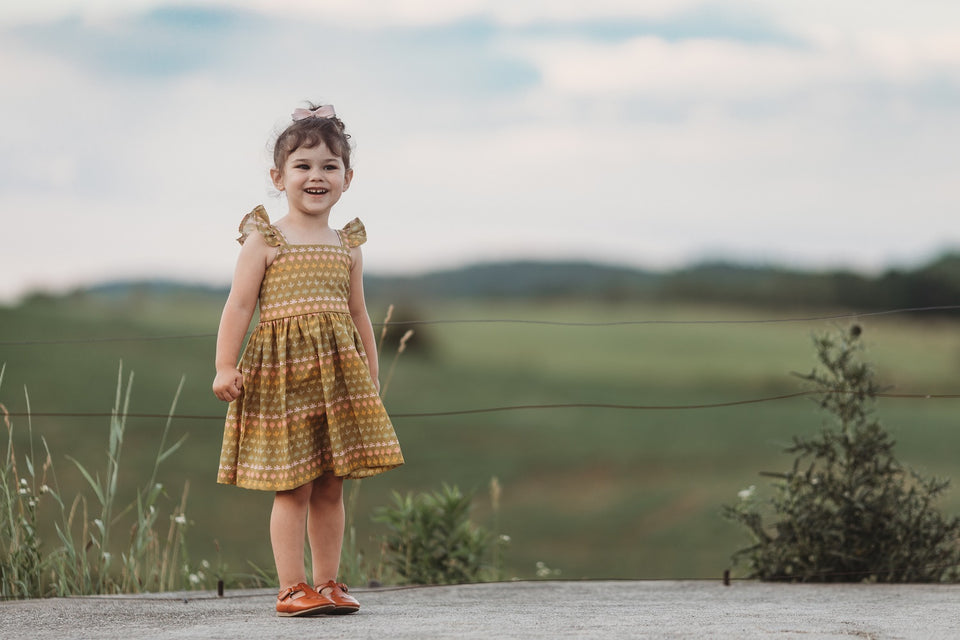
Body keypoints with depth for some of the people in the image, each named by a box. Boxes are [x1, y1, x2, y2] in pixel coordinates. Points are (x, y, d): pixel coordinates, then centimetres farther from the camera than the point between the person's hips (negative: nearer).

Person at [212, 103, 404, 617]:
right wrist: (225, 367, -13)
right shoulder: (265, 240, -2)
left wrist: (370, 377, 20)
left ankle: (327, 583, 15)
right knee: (293, 487, -5)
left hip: (338, 372, 5)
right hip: (282, 371, -5)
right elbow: (239, 306, -5)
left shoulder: (347, 246, 12)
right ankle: (291, 588, 0)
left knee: (330, 487, 7)